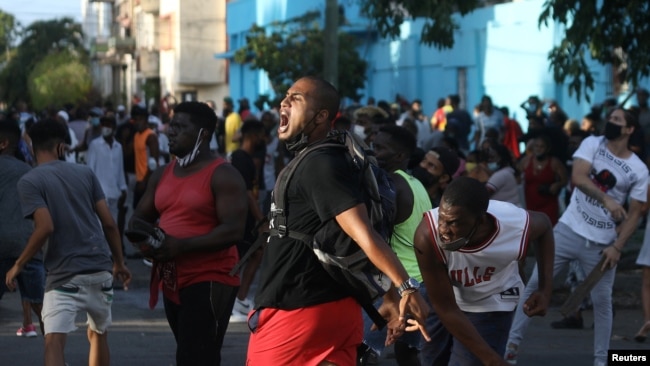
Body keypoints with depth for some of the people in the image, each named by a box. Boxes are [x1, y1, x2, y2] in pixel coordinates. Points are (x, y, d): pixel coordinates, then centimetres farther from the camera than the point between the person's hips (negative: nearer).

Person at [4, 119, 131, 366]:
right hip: (101, 269, 5)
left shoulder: (29, 181, -3)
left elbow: (46, 227, -16)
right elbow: (109, 223, 7)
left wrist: (19, 265, -6)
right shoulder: (85, 172, 10)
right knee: (98, 336, 24)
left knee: (54, 343, -15)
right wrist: (119, 263, 19)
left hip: (64, 274, -5)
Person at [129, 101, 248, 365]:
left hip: (209, 281, -9)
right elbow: (140, 217, 19)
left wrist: (181, 246, -24)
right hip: (173, 281, 9)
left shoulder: (222, 175, -11)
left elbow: (233, 230, -20)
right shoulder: (163, 175, 13)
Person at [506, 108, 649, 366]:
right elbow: (577, 177, -17)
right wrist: (606, 200, -29)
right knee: (535, 283, -5)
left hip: (602, 243, 0)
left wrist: (617, 247, -10)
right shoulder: (592, 144, -2)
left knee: (602, 301, 5)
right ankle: (512, 344, 0)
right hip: (569, 230, 0)